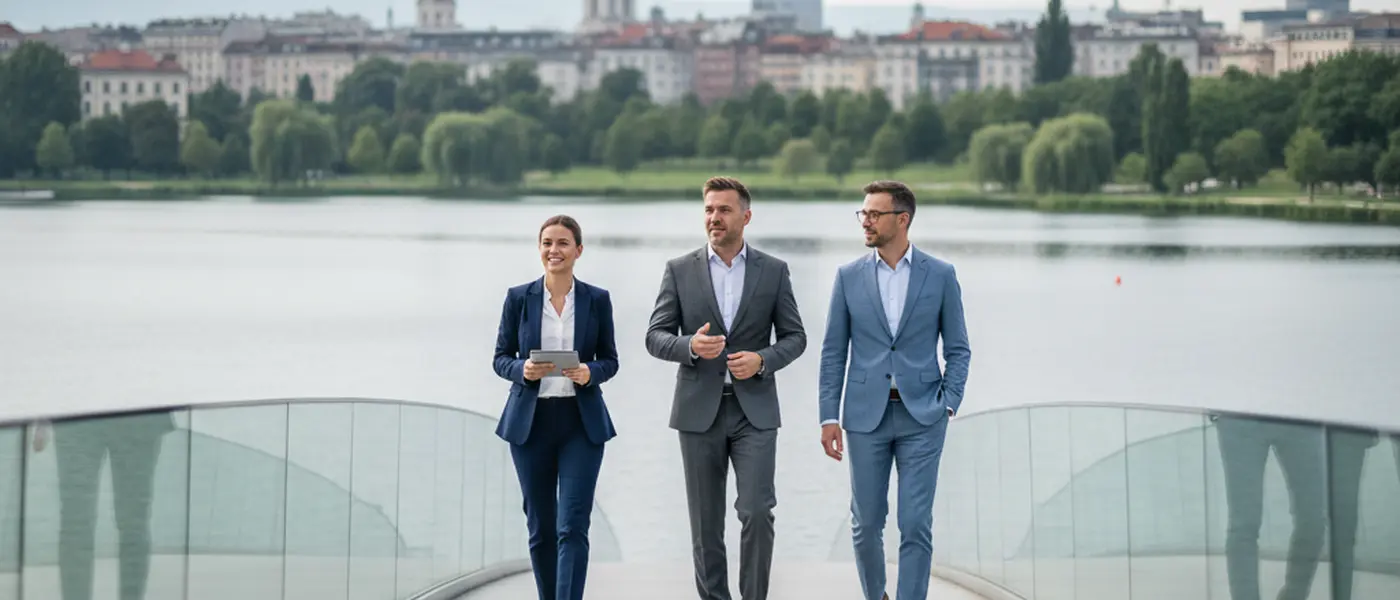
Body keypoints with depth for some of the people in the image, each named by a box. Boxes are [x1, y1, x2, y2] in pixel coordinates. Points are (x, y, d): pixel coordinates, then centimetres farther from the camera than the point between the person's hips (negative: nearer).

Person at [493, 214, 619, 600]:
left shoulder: (597, 300, 1)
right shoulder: (518, 298, 1)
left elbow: (610, 360, 6)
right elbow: (501, 358, 4)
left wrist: (590, 373, -16)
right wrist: (523, 370, -17)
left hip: (582, 423, -1)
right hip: (530, 422, 1)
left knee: (573, 527, -9)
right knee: (540, 528, 9)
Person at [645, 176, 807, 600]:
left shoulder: (773, 271, 4)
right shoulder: (680, 271, 3)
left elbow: (795, 337, 6)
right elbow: (655, 337, 1)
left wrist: (762, 359, -14)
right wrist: (691, 346, -20)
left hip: (755, 410, -1)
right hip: (699, 410, 1)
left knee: (756, 512, -11)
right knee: (706, 522, 5)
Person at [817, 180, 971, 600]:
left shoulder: (940, 275, 1)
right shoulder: (849, 277, 3)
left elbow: (958, 349, 5)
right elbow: (833, 353, 4)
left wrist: (948, 404, -7)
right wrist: (829, 416, -1)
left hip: (921, 416, -1)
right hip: (866, 415, 2)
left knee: (916, 525, -6)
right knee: (866, 522, 7)